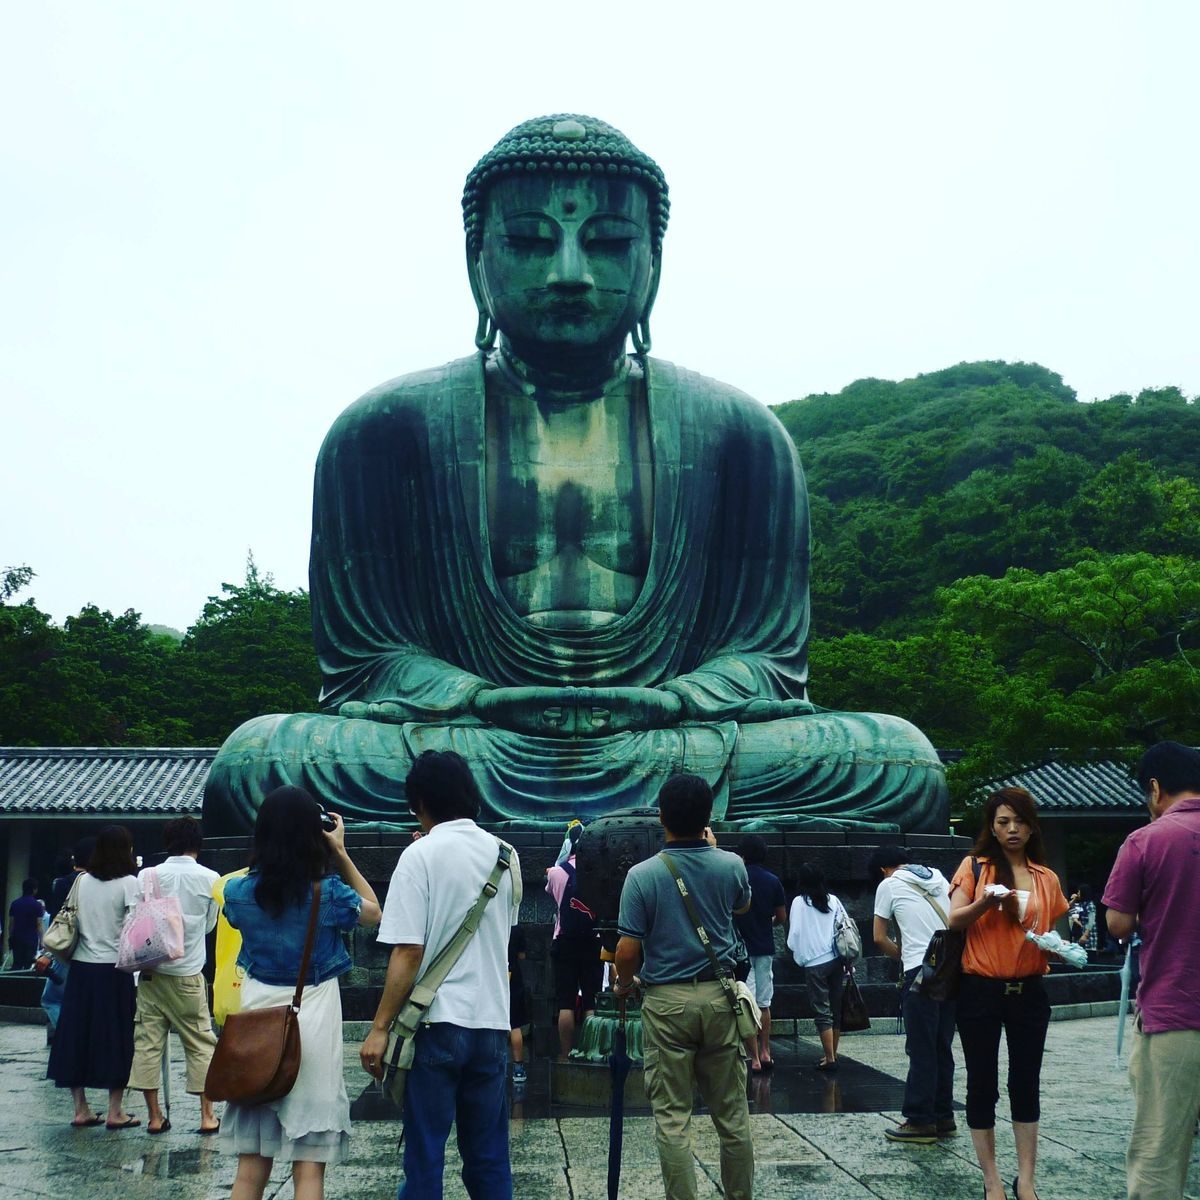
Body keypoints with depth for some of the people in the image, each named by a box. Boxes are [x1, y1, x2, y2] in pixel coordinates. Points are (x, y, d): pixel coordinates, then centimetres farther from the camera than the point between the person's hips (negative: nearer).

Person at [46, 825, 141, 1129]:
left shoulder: (83, 881, 5)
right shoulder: (129, 883, -8)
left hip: (81, 967, 4)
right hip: (113, 970, -4)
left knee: (76, 1035, 10)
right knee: (115, 1038, 4)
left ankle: (81, 1109, 15)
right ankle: (115, 1112, 7)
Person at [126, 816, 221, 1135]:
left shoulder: (147, 876, -3)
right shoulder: (210, 879, -6)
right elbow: (209, 925, 5)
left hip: (150, 973, 2)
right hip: (187, 976, -1)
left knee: (147, 1042, 7)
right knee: (200, 1043, 8)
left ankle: (154, 1116, 10)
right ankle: (207, 1115, 8)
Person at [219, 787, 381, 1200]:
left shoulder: (237, 893, -2)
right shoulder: (328, 893, -9)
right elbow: (374, 912, 11)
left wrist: (275, 838, 15)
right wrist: (341, 853, 9)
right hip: (312, 1026, -3)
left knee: (251, 1166, 9)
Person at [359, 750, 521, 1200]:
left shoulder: (421, 855, -9)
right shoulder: (505, 855, 8)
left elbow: (408, 952, -14)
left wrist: (380, 1026, -10)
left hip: (438, 1022, -5)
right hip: (492, 1021, 5)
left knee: (425, 1157, 2)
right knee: (489, 1157, 12)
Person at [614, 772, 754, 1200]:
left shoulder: (642, 875, -11)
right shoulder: (730, 866, -2)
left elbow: (628, 950, -10)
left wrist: (624, 984, 11)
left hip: (666, 1001, -3)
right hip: (719, 996, 3)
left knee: (672, 1117, 3)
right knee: (732, 1113, 12)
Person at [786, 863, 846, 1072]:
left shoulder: (800, 902, -5)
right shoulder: (833, 900, 5)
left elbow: (795, 933, -7)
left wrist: (798, 954, 12)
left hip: (815, 963, -4)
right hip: (837, 960, 4)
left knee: (822, 1011, 0)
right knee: (837, 1008, 13)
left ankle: (830, 1058, -2)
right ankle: (832, 1053, 22)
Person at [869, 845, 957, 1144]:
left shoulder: (889, 885, 3)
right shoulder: (937, 877, 17)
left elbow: (879, 938, 3)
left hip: (920, 972, -6)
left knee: (921, 1049, -2)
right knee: (943, 1047, 12)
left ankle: (920, 1121, 0)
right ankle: (943, 1117, 16)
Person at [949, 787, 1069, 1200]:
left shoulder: (1047, 879, 8)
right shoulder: (974, 867, 0)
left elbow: (1052, 935, 17)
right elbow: (953, 920, -10)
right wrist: (986, 902, -27)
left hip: (1028, 993, 3)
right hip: (980, 992, -3)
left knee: (1026, 1084, 6)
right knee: (983, 1084, 3)